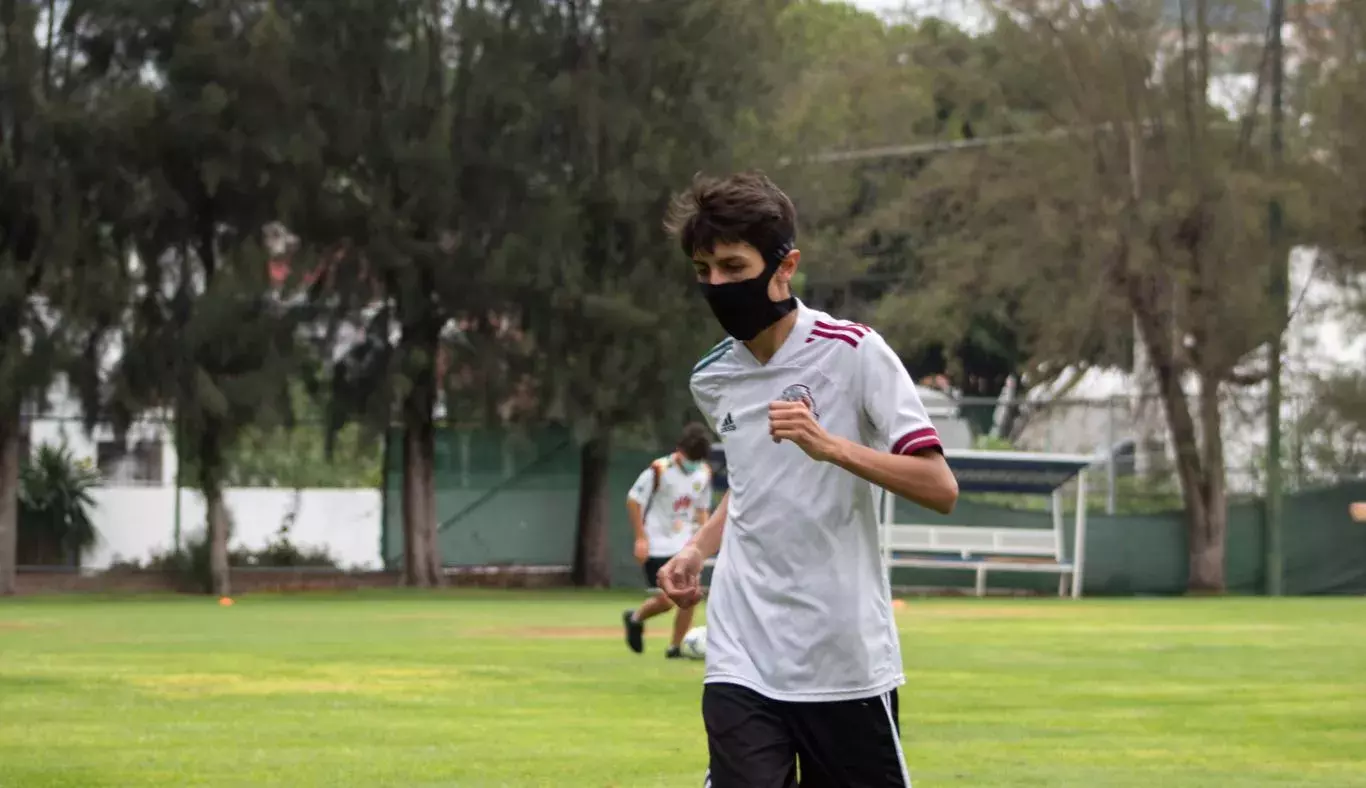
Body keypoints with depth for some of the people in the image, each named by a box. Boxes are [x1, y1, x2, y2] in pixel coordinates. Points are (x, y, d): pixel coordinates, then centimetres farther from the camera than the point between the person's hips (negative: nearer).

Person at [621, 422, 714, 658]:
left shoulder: (704, 473, 2)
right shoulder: (659, 470, -15)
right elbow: (633, 500, -10)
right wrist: (640, 538, -14)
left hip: (684, 545, 5)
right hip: (657, 545, -5)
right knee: (665, 601, -10)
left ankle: (675, 647, 9)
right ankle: (635, 619, 22)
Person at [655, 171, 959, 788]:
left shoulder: (852, 353, -8)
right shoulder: (712, 380, 8)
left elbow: (940, 489, -14)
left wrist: (829, 445, -26)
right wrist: (698, 548, 10)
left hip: (847, 660, -3)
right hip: (741, 659, 3)